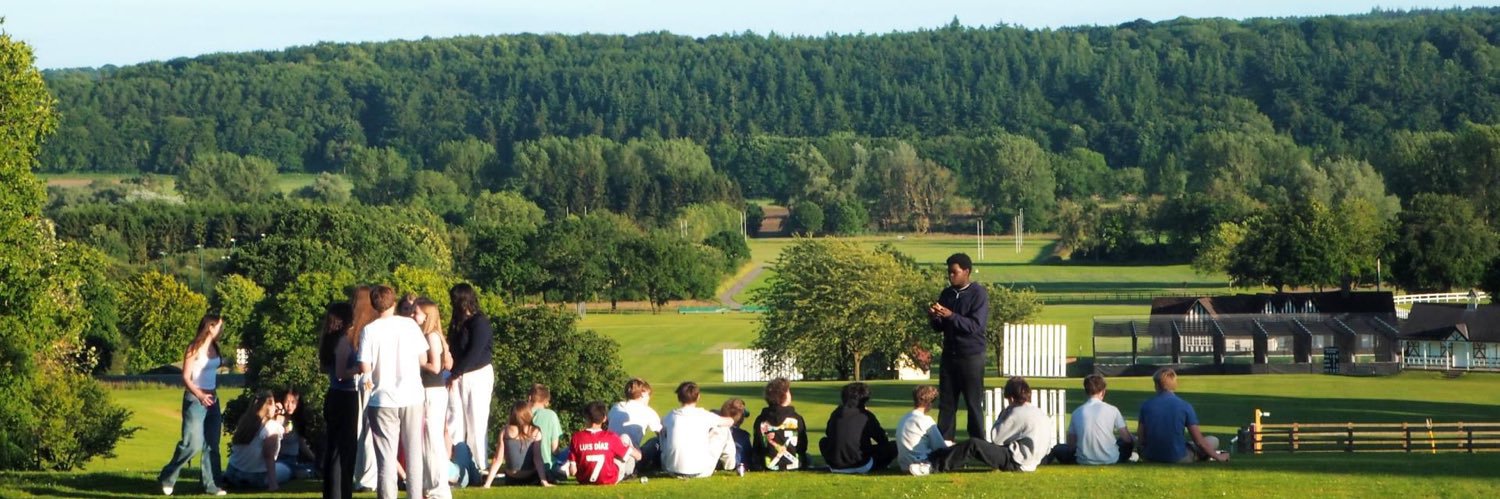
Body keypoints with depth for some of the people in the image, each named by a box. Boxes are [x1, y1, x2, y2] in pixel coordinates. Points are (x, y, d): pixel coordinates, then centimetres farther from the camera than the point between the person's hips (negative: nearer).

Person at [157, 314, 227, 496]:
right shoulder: (195, 348, -10)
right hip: (194, 399, -7)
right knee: (192, 444, -11)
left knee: (212, 445, 6)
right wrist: (199, 395, -27)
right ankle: (167, 478, 4)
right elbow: (186, 377, -12)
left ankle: (210, 484, 10)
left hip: (212, 400, 7)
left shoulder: (214, 348, 10)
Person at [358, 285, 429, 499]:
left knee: (386, 457, 1)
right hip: (411, 397, 2)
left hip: (383, 399, -2)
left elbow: (365, 368, -8)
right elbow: (423, 359, 5)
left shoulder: (369, 331, -6)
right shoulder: (410, 325, -1)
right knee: (414, 453, 11)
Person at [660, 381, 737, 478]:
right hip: (701, 472, -2)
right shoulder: (704, 415, -4)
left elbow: (662, 430, 25)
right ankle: (729, 465, 29)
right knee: (723, 428, 15)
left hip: (673, 470, 2)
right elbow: (730, 421, 13)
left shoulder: (671, 416, 2)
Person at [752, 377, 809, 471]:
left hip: (768, 466, 1)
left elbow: (757, 448, 2)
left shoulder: (760, 420, -6)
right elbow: (803, 446, -1)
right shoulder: (796, 419, -12)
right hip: (792, 465, -1)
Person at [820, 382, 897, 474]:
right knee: (893, 446, 3)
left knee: (823, 442, 33)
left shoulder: (836, 413, 7)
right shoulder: (866, 416, -5)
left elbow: (828, 433, 24)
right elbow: (883, 440, 2)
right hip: (860, 465, -4)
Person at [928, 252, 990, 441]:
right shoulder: (946, 294, 9)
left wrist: (951, 316, -26)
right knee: (946, 403, 4)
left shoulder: (978, 294, -8)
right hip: (949, 355, 5)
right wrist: (934, 318, -9)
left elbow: (975, 325, -17)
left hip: (971, 356, -5)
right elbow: (939, 327, 13)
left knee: (974, 404, -1)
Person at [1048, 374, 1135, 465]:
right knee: (1131, 441, 25)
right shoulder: (1112, 410, -5)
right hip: (1110, 460, -1)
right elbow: (1127, 438, 0)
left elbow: (1071, 445, 4)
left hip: (1084, 461, 1)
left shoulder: (1077, 412, 0)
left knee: (1058, 449, 25)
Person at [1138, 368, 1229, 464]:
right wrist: (1217, 457, 8)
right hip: (1178, 458, -2)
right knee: (1213, 441, 17)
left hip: (1150, 457, 2)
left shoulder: (1146, 405, -3)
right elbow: (1199, 441, -7)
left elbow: (1141, 439, -1)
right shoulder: (1185, 406, -9)